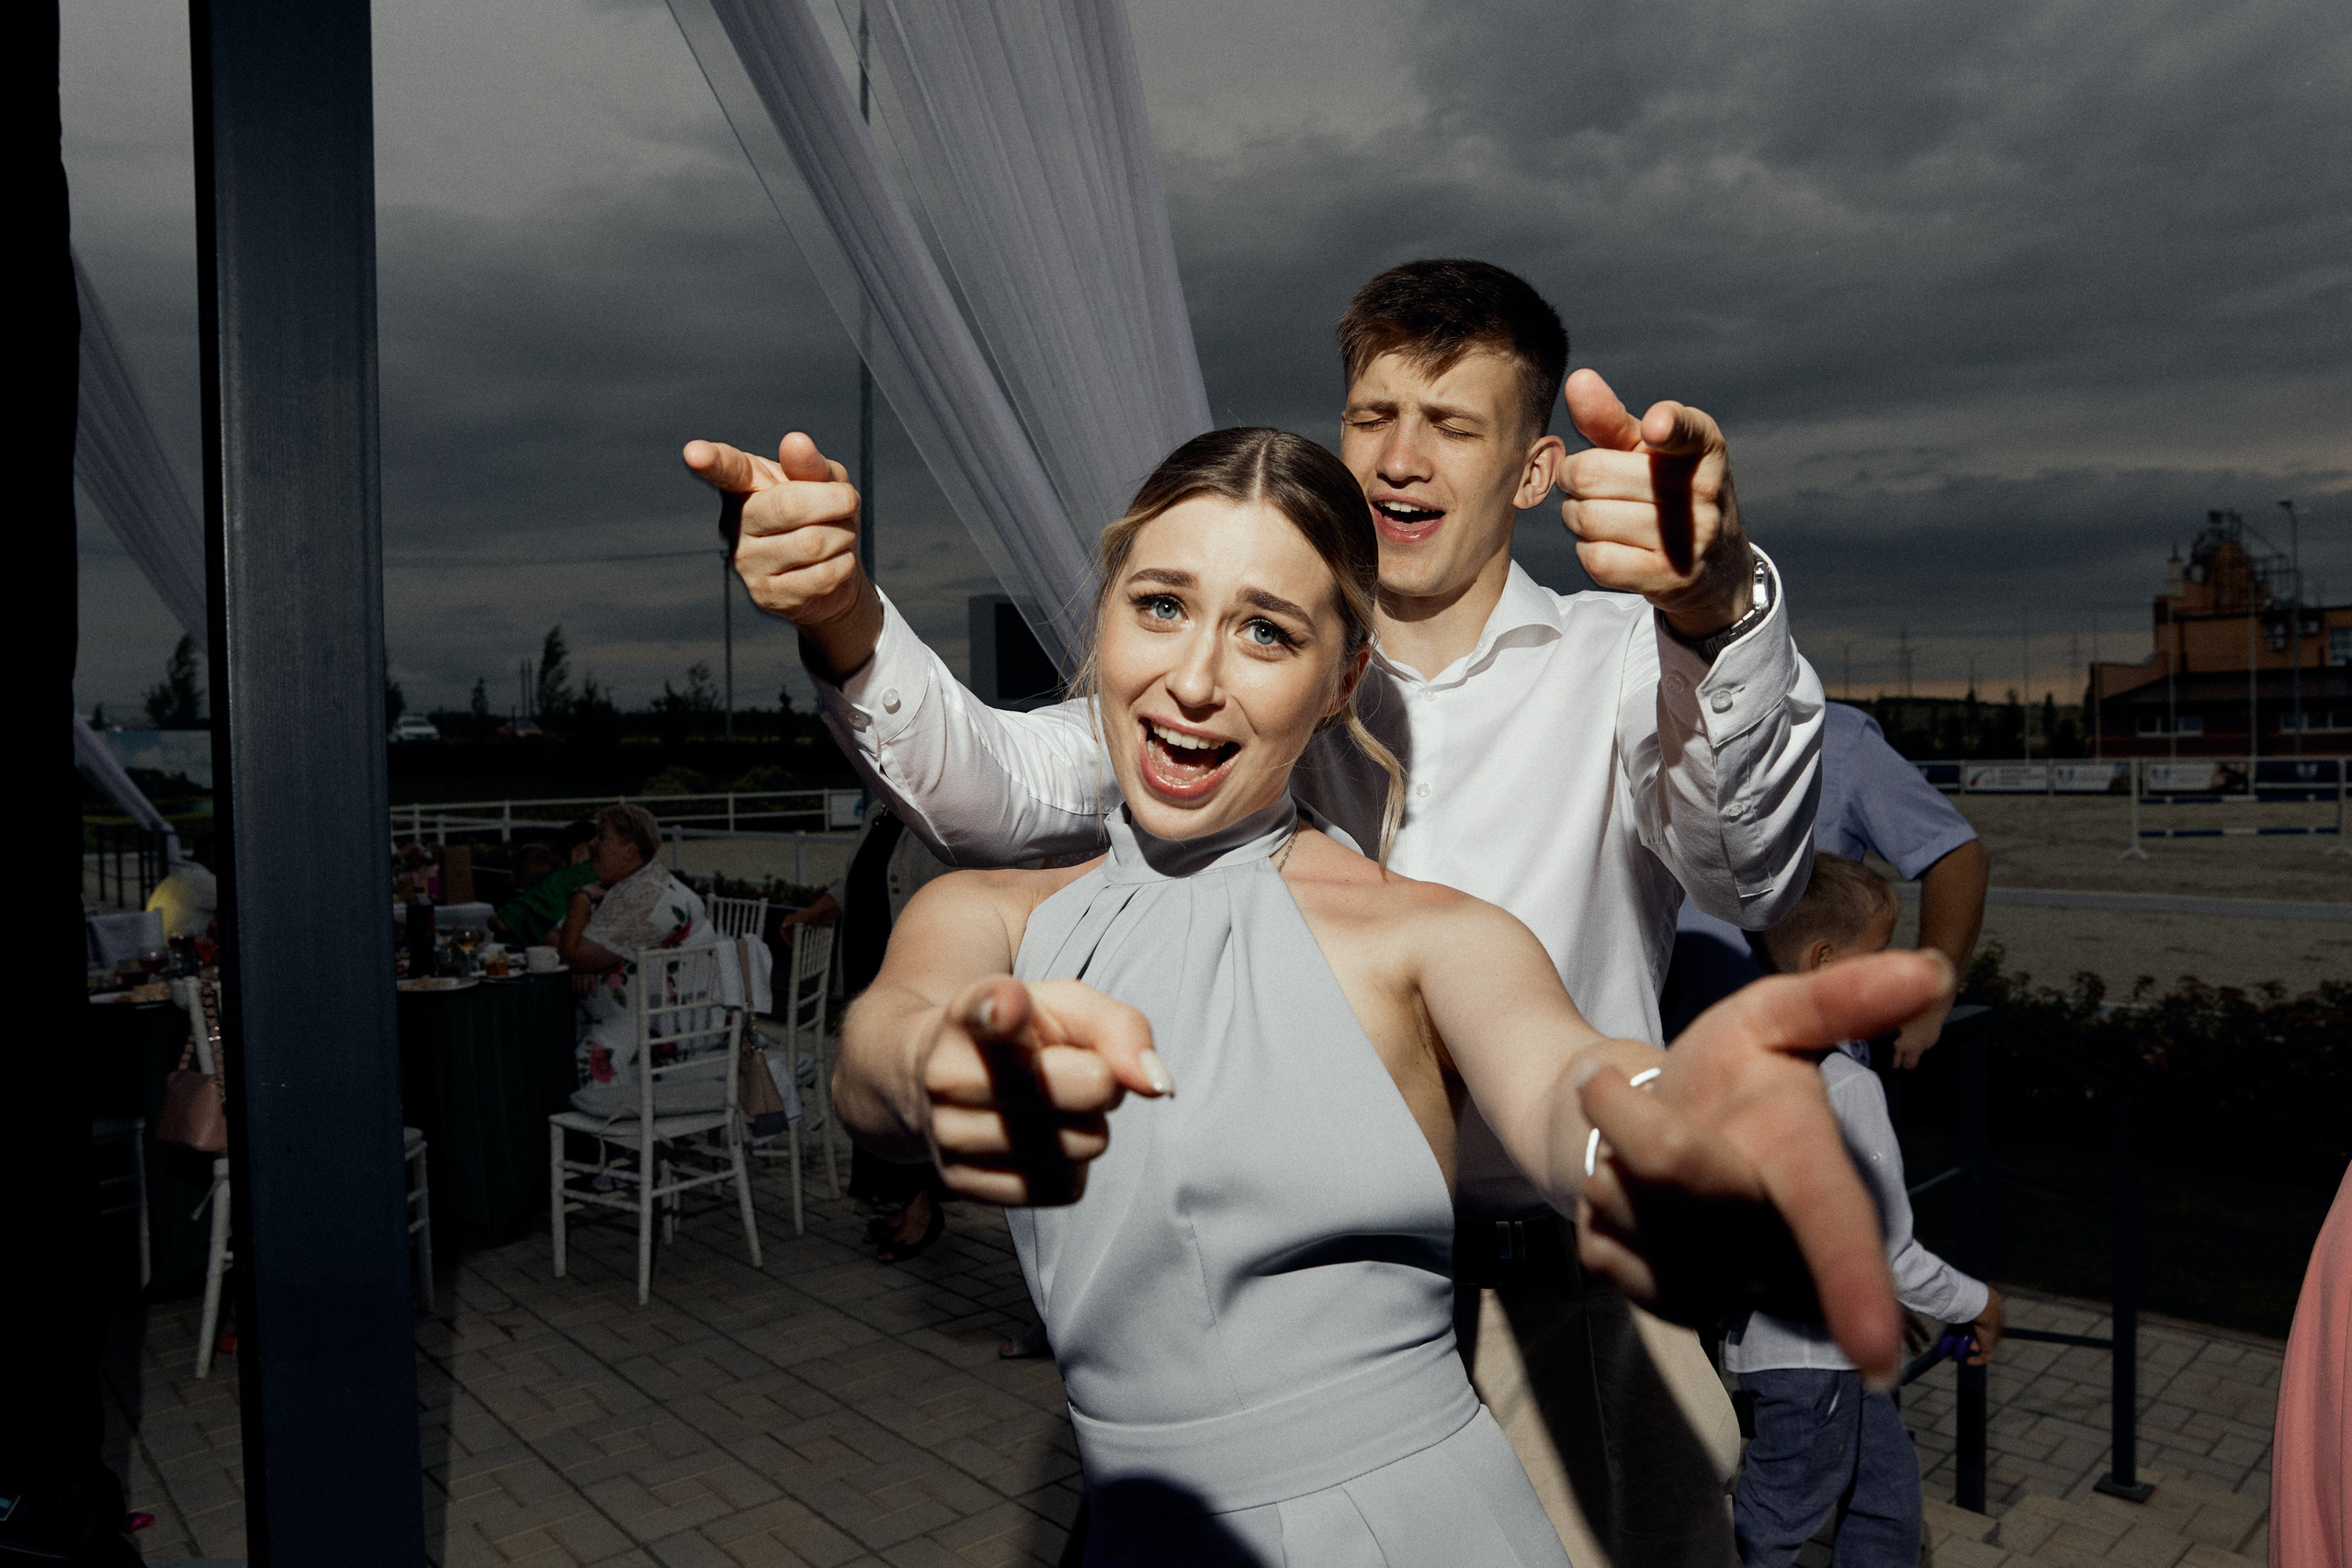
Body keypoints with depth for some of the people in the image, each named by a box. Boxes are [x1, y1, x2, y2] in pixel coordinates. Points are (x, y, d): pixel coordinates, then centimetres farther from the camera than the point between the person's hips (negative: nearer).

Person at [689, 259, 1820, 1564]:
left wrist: (1721, 608, -45)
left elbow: (1748, 871, -23)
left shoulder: (1616, 663, -3)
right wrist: (843, 621, -29)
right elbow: (1005, 790, -9)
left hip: (1559, 1301, -1)